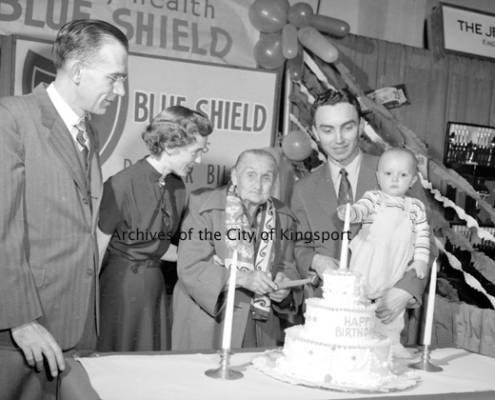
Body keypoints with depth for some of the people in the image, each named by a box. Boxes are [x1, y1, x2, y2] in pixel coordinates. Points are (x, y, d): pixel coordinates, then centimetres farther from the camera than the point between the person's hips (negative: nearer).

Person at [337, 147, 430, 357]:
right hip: (367, 267, -3)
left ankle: (392, 343, 32)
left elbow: (422, 234, 9)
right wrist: (349, 212, -43)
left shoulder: (416, 207, 8)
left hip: (396, 271, 4)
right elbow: (360, 210, -20)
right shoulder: (373, 198, -3)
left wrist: (421, 259, -1)